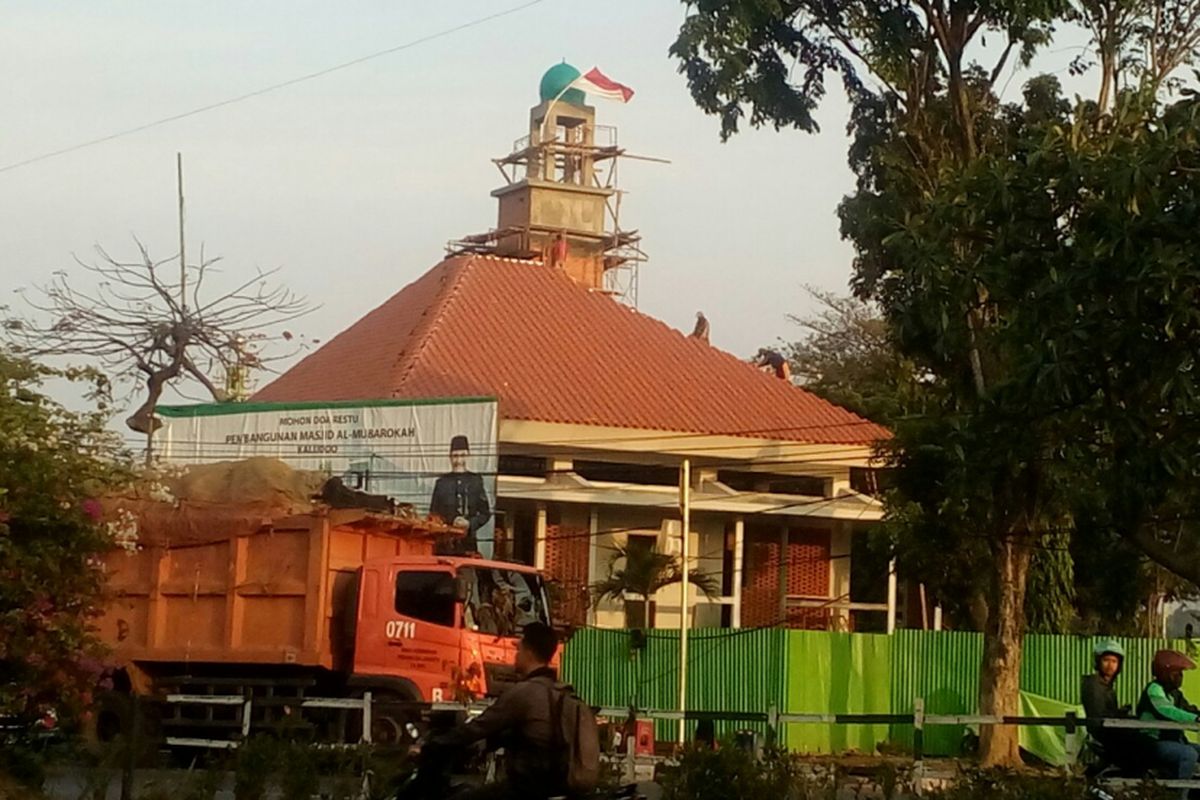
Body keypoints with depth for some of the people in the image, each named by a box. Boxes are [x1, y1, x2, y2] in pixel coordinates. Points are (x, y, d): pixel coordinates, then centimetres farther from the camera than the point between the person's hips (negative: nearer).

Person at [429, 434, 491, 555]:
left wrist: (470, 524, -8)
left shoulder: (476, 481, 9)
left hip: (468, 540, 0)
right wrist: (452, 521, -10)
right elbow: (433, 513, 6)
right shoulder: (442, 483, 9)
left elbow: (485, 513, 10)